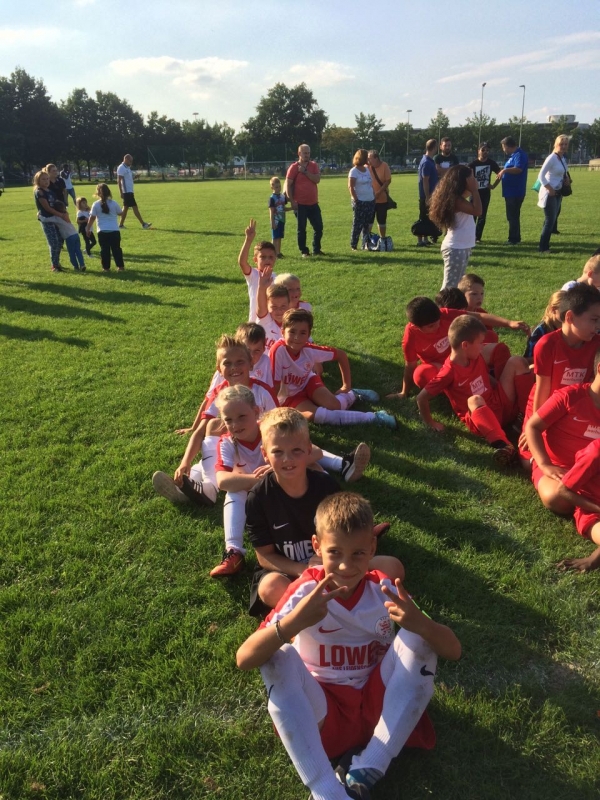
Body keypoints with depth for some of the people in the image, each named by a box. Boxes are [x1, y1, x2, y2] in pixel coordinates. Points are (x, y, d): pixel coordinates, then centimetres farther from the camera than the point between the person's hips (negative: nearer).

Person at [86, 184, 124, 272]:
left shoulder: (96, 205, -2)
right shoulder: (114, 203, 0)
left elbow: (92, 218, 0)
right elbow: (120, 213, 15)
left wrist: (88, 229, 10)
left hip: (102, 231, -1)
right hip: (114, 230, 1)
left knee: (104, 250, 6)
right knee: (116, 249, 9)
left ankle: (106, 267, 6)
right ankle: (120, 266, 8)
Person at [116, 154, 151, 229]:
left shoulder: (127, 168, 17)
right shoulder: (121, 168, -12)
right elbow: (119, 180, -16)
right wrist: (121, 193, -20)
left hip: (129, 191, 10)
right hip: (127, 192, -10)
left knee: (126, 207, 10)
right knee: (135, 207, -9)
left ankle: (121, 224, 14)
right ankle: (143, 224, -8)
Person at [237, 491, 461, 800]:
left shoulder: (383, 588, -10)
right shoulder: (306, 591, -16)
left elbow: (453, 651, -14)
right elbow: (244, 659, -26)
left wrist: (421, 623, -37)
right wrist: (292, 622, -45)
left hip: (378, 705, 2)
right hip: (323, 712, -1)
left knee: (419, 638, -22)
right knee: (277, 656, -28)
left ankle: (365, 774, -19)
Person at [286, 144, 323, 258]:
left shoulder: (314, 165, 7)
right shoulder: (294, 167, -5)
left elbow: (317, 179, -8)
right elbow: (288, 185, -7)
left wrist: (305, 171, -15)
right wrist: (292, 201, -13)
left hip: (313, 203, 4)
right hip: (300, 204, -4)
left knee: (319, 227, 7)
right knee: (301, 229, 0)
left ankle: (316, 250, 20)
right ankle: (304, 252, 10)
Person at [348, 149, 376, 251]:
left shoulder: (367, 169, 14)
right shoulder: (354, 171, -7)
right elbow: (350, 187, -11)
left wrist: (374, 197, 12)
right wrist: (355, 199, -16)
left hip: (370, 201, 7)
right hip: (360, 202, -7)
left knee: (368, 224, 8)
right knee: (357, 224, -4)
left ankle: (366, 245, 14)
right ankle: (353, 246, 4)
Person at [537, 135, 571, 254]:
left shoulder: (563, 158, 10)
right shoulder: (552, 158, -16)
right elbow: (541, 176, -20)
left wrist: (566, 178, 7)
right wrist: (550, 189, -19)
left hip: (557, 193, 9)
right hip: (549, 193, -9)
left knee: (552, 219, 12)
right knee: (550, 221, -8)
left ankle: (545, 245, 20)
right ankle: (543, 248, -1)